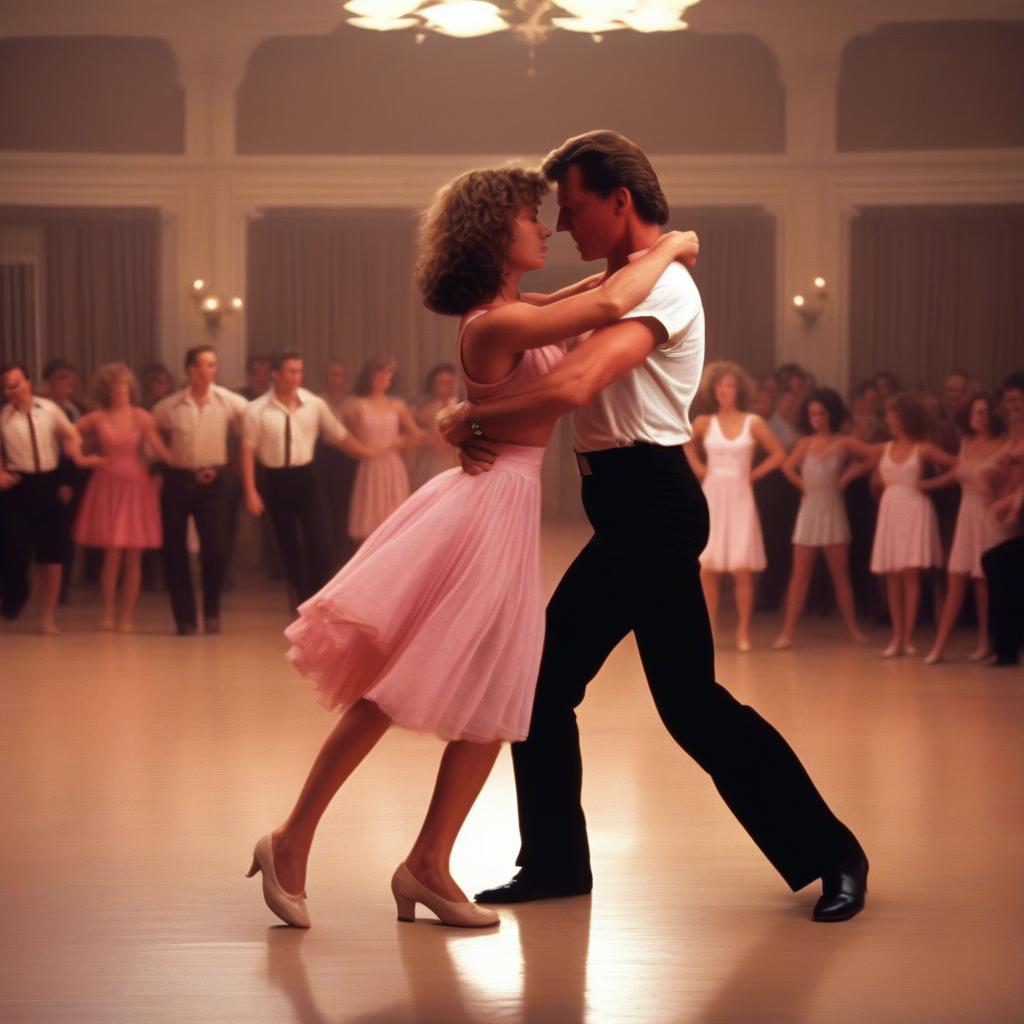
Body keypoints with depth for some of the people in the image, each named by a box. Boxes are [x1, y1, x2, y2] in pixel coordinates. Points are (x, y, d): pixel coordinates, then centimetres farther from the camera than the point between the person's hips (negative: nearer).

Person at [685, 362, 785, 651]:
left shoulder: (753, 423, 1)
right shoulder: (704, 423, 4)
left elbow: (778, 454, 6)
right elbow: (687, 445, 21)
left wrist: (755, 474, 0)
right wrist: (697, 467, 8)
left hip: (740, 498, -1)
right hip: (711, 497, 1)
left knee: (742, 568, -7)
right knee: (707, 567, -3)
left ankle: (743, 631, 0)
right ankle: (710, 628, 6)